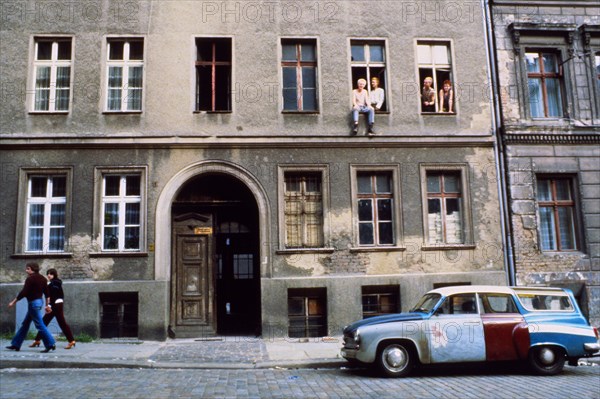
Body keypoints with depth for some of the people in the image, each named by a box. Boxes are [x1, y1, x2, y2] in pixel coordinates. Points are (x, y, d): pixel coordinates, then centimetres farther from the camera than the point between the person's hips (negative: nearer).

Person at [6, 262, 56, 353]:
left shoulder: (30, 279, -14)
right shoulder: (42, 278, 10)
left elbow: (23, 292, -17)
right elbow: (46, 292, 12)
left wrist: (13, 302, -8)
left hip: (33, 303, -9)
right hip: (39, 301, 9)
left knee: (40, 325, -8)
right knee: (25, 324, 17)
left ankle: (50, 344, -11)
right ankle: (16, 344, 25)